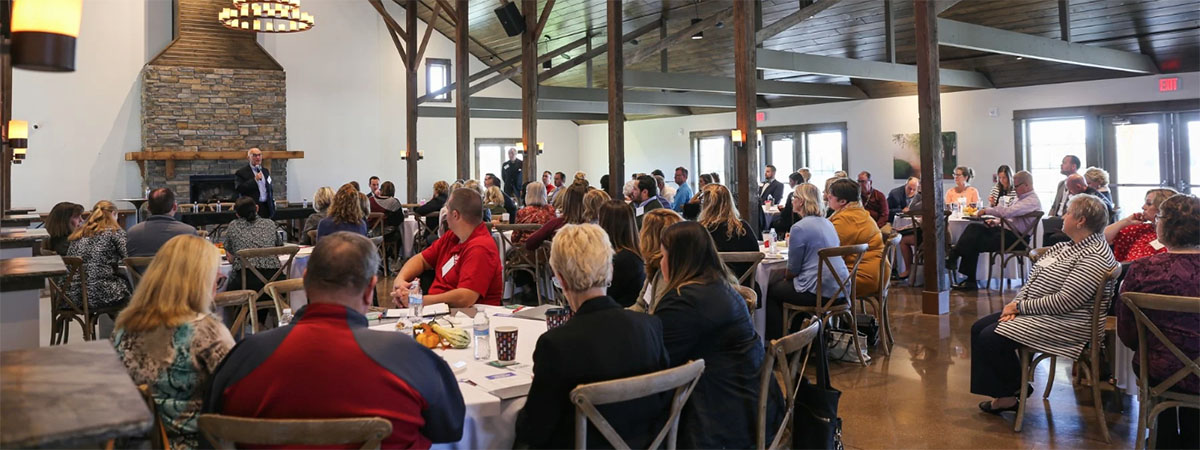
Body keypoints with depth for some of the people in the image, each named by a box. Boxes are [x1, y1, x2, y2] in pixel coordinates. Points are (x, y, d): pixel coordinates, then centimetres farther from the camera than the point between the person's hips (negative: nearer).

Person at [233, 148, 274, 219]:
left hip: (266, 207, 5)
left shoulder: (266, 171, 18)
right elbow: (239, 188, -13)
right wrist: (255, 180, -17)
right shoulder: (241, 172, -2)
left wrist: (272, 202, 15)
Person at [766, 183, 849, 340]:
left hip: (821, 292, -9)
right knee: (780, 284, 27)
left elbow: (793, 269, -9)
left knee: (770, 291, 12)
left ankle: (777, 340, 22)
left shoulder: (800, 227, -14)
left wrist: (785, 277, 11)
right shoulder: (827, 223, 12)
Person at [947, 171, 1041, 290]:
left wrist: (987, 211, -16)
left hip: (1013, 237, -9)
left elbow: (1008, 211, -28)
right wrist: (996, 221, 8)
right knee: (973, 228, -10)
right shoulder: (1022, 197, 20)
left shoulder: (1032, 201, -14)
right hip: (1005, 228, 9)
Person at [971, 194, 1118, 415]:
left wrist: (1021, 306, -18)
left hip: (1065, 322, -10)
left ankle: (1013, 391, 3)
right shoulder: (1065, 246, 12)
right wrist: (1016, 303, -4)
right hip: (1035, 311, 10)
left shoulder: (1094, 257, -19)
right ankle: (1002, 391, 7)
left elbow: (1064, 302, -25)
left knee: (991, 337, -20)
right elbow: (1034, 279, 13)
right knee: (979, 328, 3)